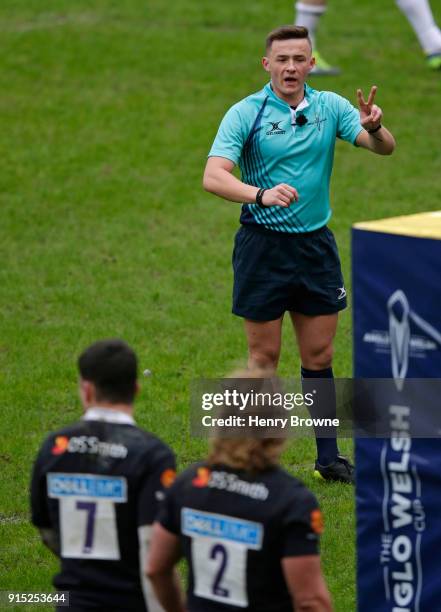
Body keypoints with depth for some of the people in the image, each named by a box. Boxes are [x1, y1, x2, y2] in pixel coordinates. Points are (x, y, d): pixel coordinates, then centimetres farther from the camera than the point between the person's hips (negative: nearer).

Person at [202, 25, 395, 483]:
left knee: (319, 356, 9)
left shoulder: (330, 107, 3)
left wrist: (374, 126, -29)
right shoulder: (245, 113, -9)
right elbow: (213, 177, -20)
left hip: (316, 244, 4)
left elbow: (384, 148, -5)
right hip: (263, 244, -4)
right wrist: (260, 194, -38)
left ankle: (328, 458, 18)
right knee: (264, 358, 2)